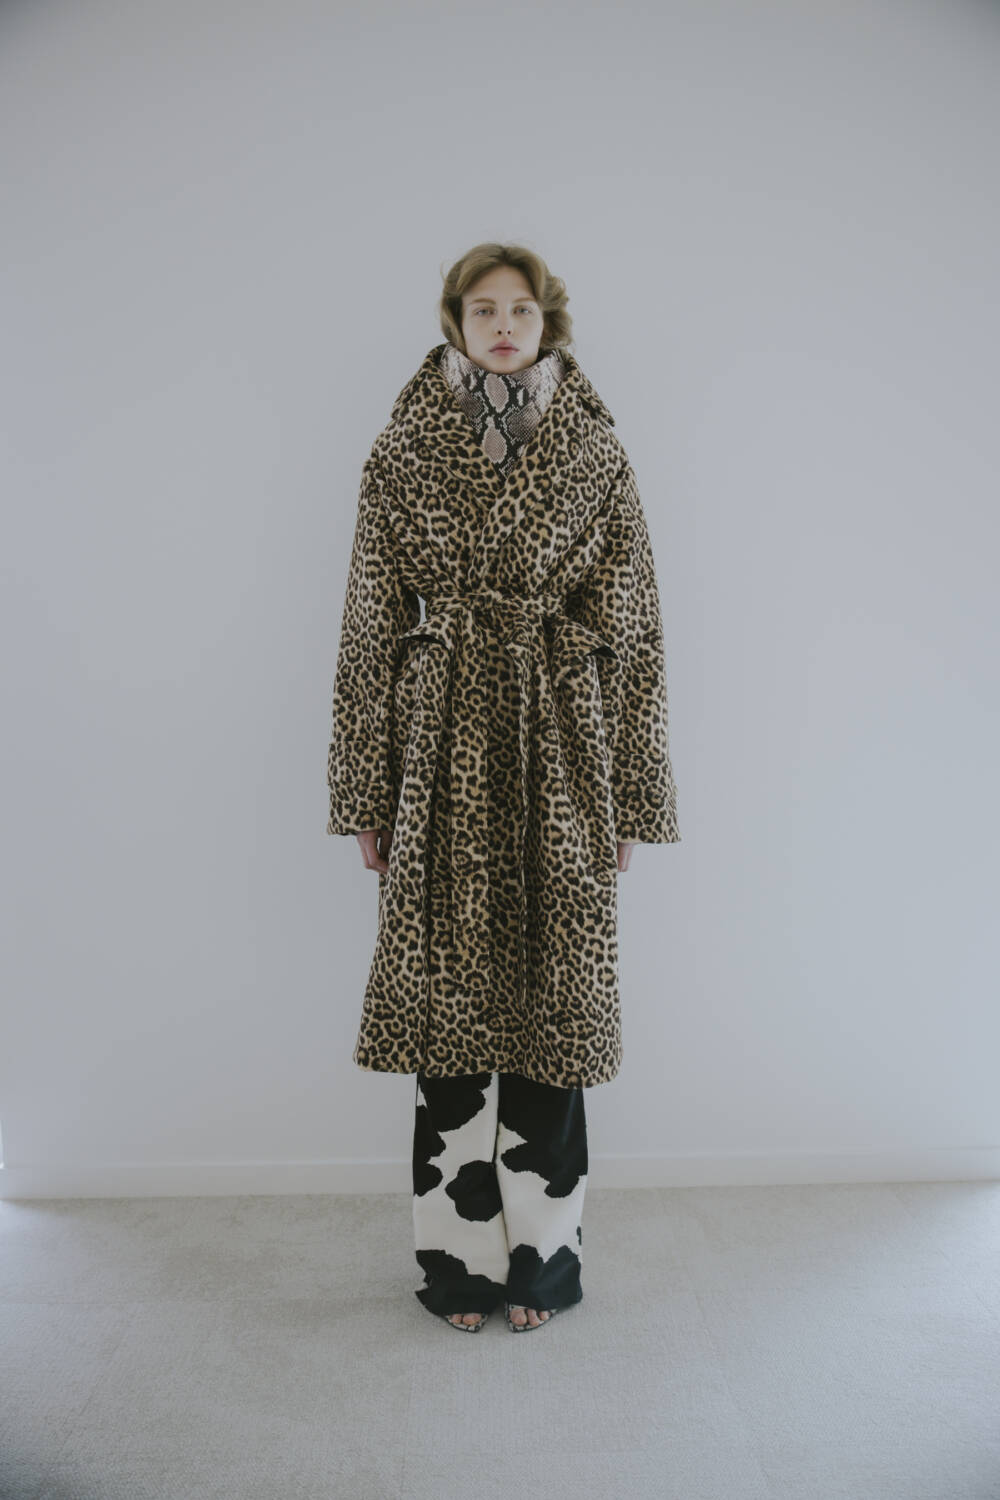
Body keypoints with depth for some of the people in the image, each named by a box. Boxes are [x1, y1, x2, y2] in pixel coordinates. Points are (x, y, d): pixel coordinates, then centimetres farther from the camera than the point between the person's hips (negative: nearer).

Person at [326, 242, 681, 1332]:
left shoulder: (594, 451, 6)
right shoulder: (403, 451, 6)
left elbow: (632, 627, 6)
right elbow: (372, 622, 6)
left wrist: (629, 798, 2)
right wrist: (366, 792, 2)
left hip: (560, 749, 0)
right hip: (445, 746, 0)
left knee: (549, 994, 4)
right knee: (450, 998, 4)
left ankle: (539, 1256, 23)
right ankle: (459, 1258, 22)